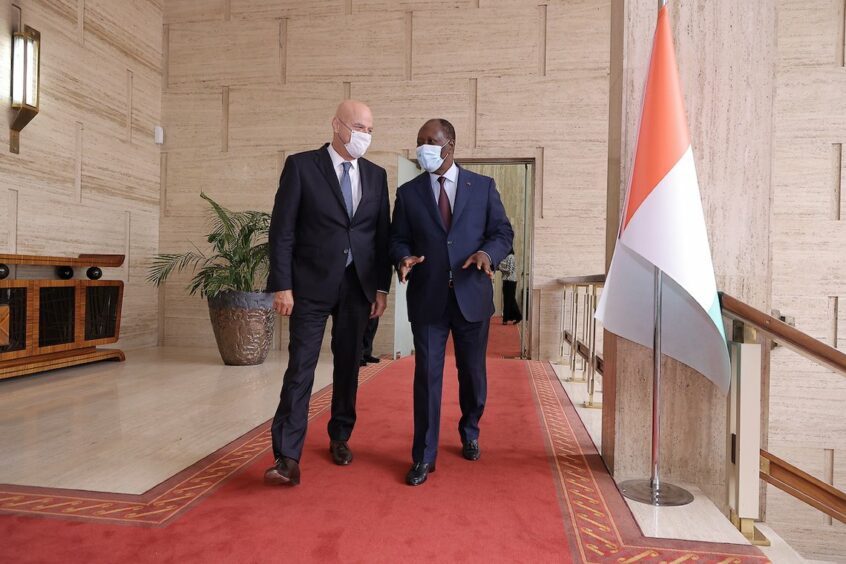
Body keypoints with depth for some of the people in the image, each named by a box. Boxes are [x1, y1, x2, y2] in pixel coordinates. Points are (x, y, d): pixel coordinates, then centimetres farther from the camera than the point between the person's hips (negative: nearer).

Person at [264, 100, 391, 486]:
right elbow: (282, 230, -5)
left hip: (358, 286, 4)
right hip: (312, 284, -4)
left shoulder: (376, 175, 10)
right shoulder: (301, 165, -2)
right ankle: (287, 457, 0)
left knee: (348, 365, 12)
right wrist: (282, 285, -10)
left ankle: (340, 437, 29)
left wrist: (382, 286, 5)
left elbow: (382, 234, 10)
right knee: (300, 367, -5)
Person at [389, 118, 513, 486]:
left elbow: (503, 232, 4)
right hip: (427, 298, 0)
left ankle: (469, 433, 40)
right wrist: (404, 258, -16)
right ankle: (424, 456, 11)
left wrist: (487, 253, -17)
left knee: (473, 372, 14)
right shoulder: (408, 193, 6)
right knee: (427, 374, -1)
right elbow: (398, 239, 7)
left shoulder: (483, 187, 4)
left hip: (472, 295, 1)